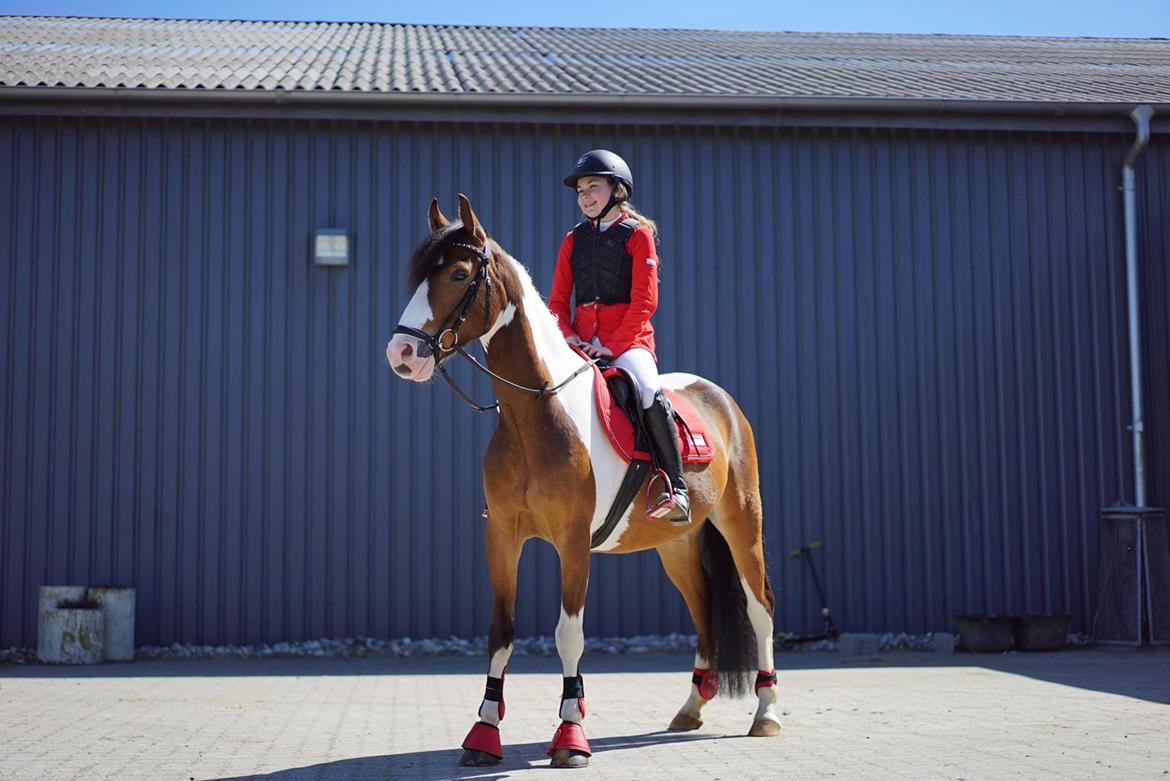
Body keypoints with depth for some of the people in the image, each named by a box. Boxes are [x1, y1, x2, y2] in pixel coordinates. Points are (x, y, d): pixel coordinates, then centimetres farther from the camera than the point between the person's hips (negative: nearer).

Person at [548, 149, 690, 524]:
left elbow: (644, 301, -8)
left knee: (648, 390, -33)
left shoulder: (638, 233, 0)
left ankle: (675, 487, -29)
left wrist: (612, 345, -16)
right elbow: (557, 300, 12)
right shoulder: (574, 240, 14)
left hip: (628, 338, -5)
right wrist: (568, 337, -7)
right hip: (581, 342, 5)